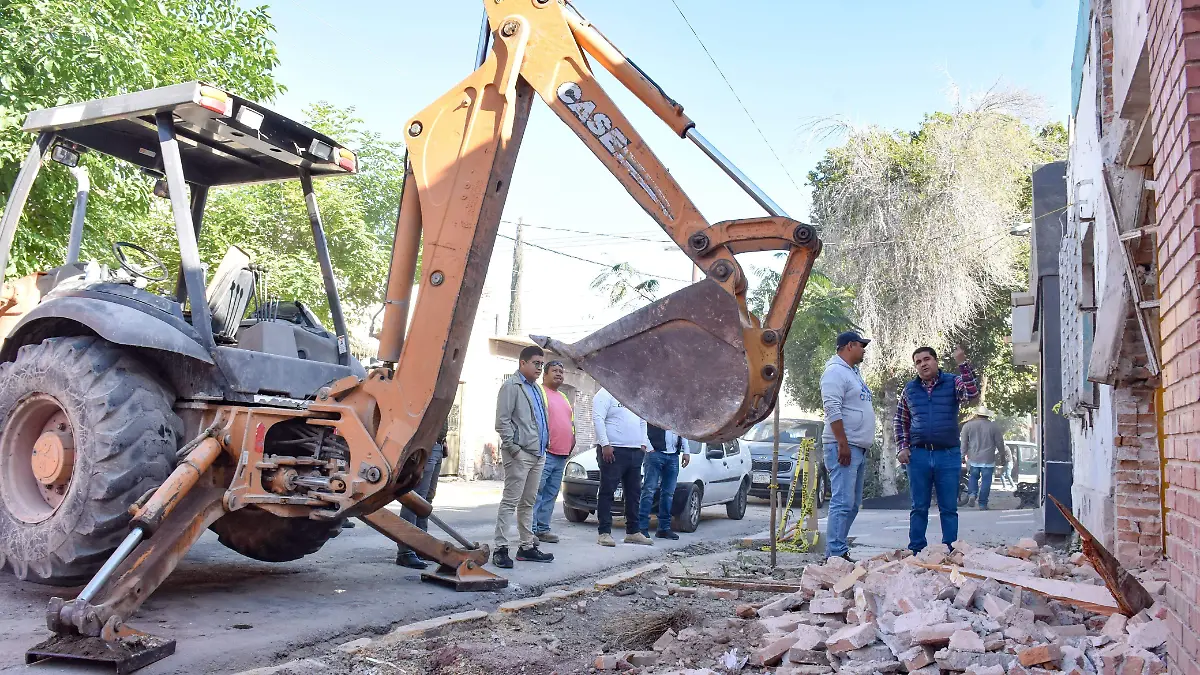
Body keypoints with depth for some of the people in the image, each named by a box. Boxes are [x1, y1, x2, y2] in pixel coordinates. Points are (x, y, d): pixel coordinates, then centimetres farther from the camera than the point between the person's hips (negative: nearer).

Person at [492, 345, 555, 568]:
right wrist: (514, 447, -17)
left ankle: (527, 546, 20)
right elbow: (502, 421, -13)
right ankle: (500, 549, -6)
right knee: (510, 501, -8)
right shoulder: (511, 386, -7)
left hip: (538, 453, 9)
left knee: (528, 502, 14)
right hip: (520, 454, -9)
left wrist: (545, 444, 14)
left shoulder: (535, 387, 20)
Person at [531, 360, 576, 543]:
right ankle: (529, 530, -9)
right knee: (536, 492, -10)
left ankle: (543, 529, 14)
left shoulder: (563, 398, 23)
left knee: (551, 494, 9)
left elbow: (571, 423, 27)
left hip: (562, 455, 8)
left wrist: (571, 444, 15)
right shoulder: (539, 392, -3)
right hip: (544, 453, -8)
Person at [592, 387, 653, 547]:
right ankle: (604, 532, -5)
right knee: (607, 491, -6)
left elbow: (643, 423, 25)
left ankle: (633, 531, 16)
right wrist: (605, 445, -20)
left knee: (634, 492, 9)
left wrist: (643, 444, 13)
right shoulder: (605, 394, -3)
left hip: (635, 451, 8)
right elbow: (598, 419, -13)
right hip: (613, 450, -8)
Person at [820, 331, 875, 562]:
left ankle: (839, 549, 15)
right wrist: (843, 443, -23)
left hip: (858, 448, 10)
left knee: (853, 504, 10)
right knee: (843, 503, -13)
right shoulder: (835, 372, -9)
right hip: (843, 447, -10)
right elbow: (833, 410, -19)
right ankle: (835, 554, -13)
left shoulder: (854, 372, 22)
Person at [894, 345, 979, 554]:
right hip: (918, 455, 2)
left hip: (948, 455, -2)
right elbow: (900, 421, 17)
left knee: (949, 508, 5)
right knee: (919, 507, 7)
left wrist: (963, 364, -22)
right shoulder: (909, 389, 10)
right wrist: (903, 447, 6)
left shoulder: (953, 382, 3)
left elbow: (972, 394, -17)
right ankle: (915, 550, 13)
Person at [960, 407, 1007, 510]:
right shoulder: (994, 426, 0)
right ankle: (982, 504, 6)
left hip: (973, 459, 1)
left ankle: (971, 494, -3)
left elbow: (963, 444, 2)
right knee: (986, 481, 5)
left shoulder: (967, 426, 2)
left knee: (973, 477, 19)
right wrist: (1003, 458, 14)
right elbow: (1000, 444, 4)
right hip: (988, 460, -1)